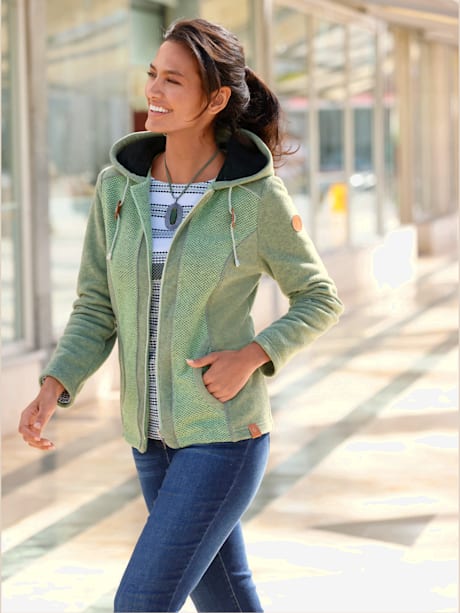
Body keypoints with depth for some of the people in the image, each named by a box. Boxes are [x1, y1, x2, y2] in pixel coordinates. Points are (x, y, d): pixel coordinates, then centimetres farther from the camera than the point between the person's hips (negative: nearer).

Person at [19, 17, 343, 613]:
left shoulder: (257, 196, -12)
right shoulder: (117, 185, -1)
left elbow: (318, 299, 0)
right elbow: (97, 310, 4)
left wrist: (251, 357, -17)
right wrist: (51, 390, -12)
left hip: (224, 432, -5)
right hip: (154, 432, 5)